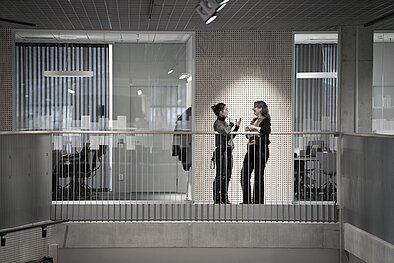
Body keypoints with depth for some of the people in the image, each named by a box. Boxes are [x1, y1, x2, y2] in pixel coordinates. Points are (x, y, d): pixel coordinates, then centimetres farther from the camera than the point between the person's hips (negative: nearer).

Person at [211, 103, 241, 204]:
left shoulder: (225, 123, 18)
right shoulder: (218, 123, -9)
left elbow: (230, 136, 24)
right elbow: (226, 133, -24)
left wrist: (237, 126, 19)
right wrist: (231, 124, -8)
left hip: (228, 151, 9)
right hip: (221, 151, -9)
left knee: (227, 177, 9)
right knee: (220, 176, -8)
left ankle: (225, 198, 15)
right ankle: (217, 199, -5)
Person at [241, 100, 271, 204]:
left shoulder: (265, 121, -7)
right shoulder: (254, 120, 17)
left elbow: (267, 130, -30)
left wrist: (254, 127, -21)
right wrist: (247, 131, 6)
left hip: (261, 150, -8)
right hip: (251, 149, 8)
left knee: (258, 176, -3)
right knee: (244, 173, 5)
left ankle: (258, 201, 6)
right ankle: (247, 200, 13)